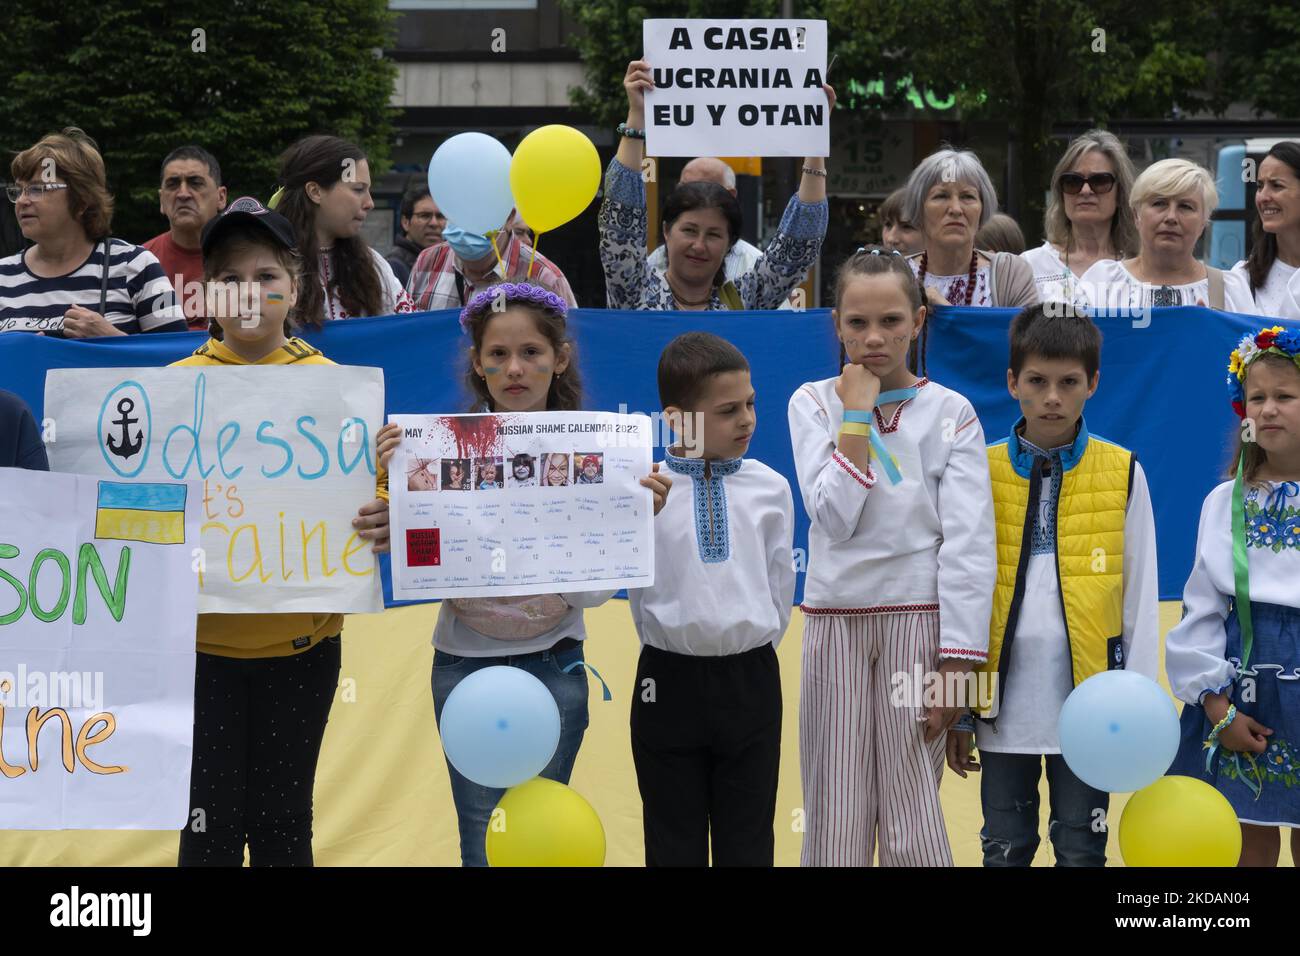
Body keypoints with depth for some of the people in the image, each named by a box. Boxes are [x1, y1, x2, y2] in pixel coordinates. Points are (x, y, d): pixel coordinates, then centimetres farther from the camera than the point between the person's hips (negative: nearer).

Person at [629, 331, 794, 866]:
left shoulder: (770, 489, 0)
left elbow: (779, 586, 7)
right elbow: (637, 591, 1)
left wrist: (748, 657, 6)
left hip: (750, 683, 1)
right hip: (669, 683, -1)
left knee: (747, 844, 10)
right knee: (674, 845, 10)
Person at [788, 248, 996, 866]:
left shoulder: (951, 413, -1)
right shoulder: (814, 402, 3)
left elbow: (969, 545, -6)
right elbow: (834, 517, -10)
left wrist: (957, 661, -13)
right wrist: (858, 412, -10)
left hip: (919, 617, -1)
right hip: (835, 620, 1)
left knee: (912, 818, 1)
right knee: (834, 818, 4)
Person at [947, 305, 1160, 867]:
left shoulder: (1122, 473, 1)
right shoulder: (982, 474, 3)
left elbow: (1141, 594, 3)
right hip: (1004, 699, 1)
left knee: (1081, 851, 6)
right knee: (1004, 851, 9)